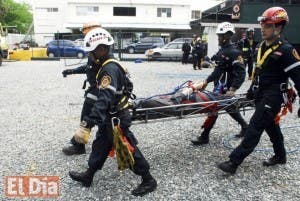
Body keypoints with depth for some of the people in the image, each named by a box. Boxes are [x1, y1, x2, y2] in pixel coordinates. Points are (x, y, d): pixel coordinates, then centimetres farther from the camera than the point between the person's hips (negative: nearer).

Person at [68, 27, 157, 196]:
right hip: (114, 115, 10)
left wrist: (87, 125, -43)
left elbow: (104, 100, -38)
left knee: (128, 149, 3)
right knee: (100, 145, 19)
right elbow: (128, 85, 17)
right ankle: (88, 176, 37)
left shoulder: (110, 69, -26)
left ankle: (148, 181, 20)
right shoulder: (112, 65, 5)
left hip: (116, 118, -10)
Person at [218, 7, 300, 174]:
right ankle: (280, 155, 39)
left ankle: (234, 162, -7)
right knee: (271, 125, 20)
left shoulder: (286, 50, -15)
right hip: (260, 94, 9)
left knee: (255, 127, -10)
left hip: (273, 96, -9)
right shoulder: (262, 46, 10)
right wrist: (252, 91, 23)